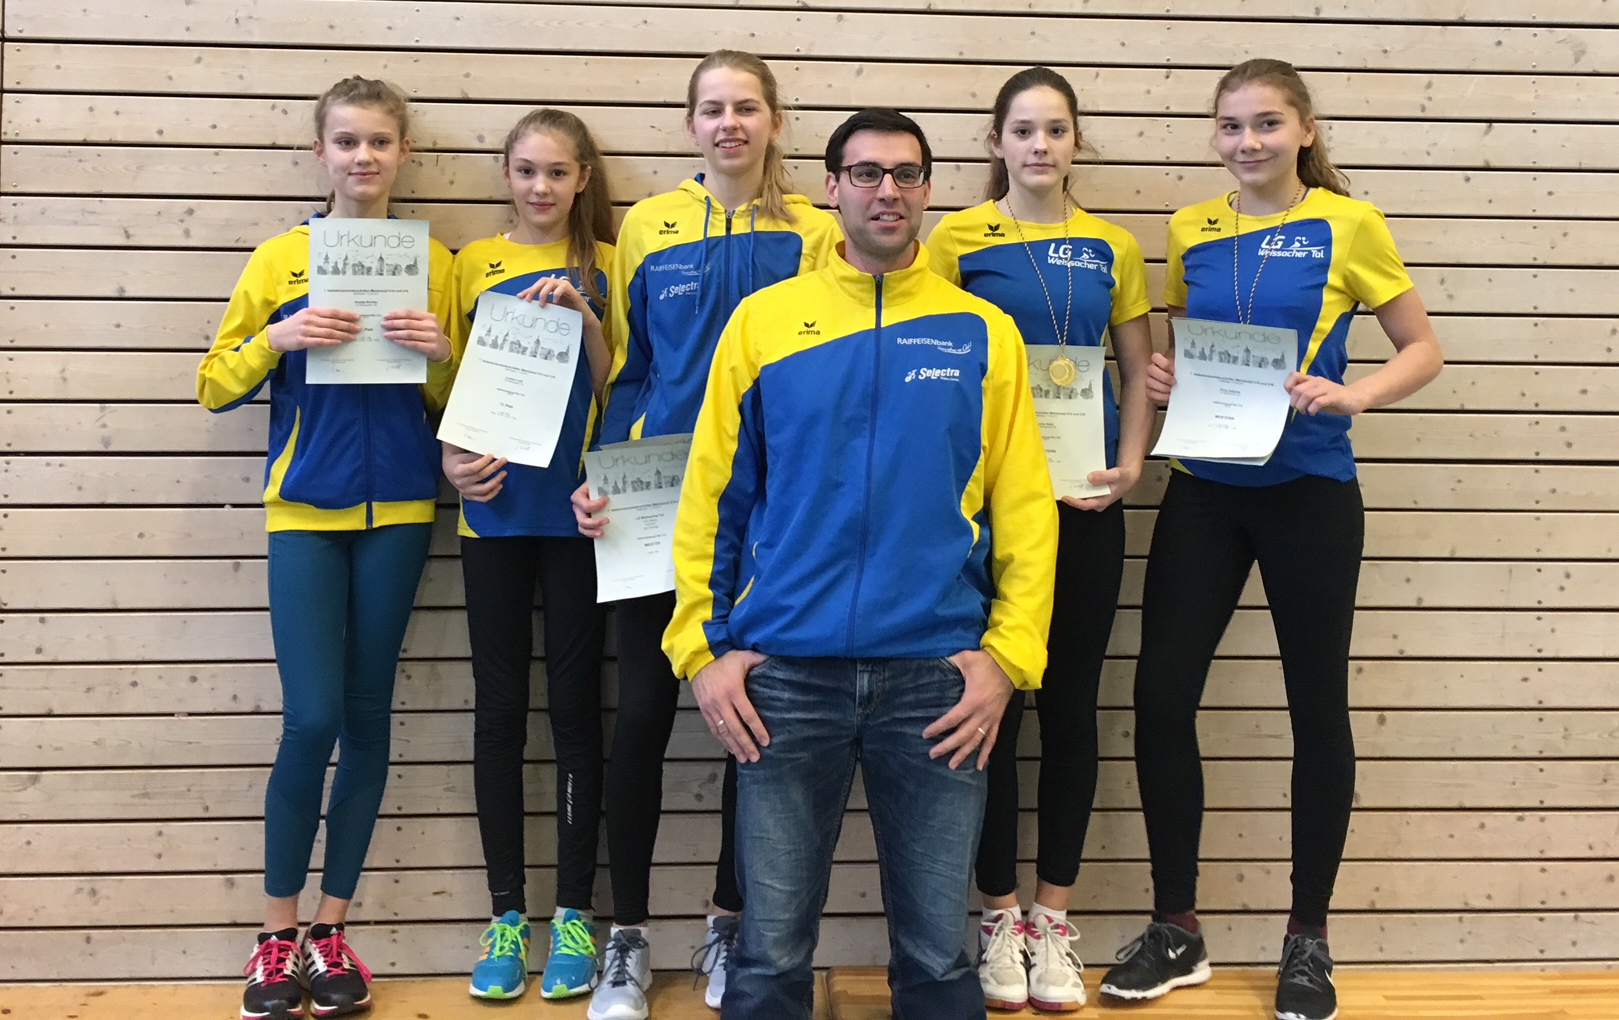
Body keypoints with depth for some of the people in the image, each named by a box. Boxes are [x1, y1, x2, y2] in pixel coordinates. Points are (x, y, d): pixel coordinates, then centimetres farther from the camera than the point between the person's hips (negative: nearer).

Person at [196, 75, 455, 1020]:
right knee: (312, 718, -8)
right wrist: (280, 337, -13)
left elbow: (454, 403, 10)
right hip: (306, 511, -1)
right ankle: (278, 933, 9)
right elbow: (216, 385, 4)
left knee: (367, 717, 5)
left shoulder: (435, 262, 7)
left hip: (398, 509, 1)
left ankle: (331, 930, 17)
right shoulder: (282, 257, 4)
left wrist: (439, 354, -10)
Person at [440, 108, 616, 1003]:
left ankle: (573, 912, 14)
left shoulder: (605, 265, 5)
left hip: (577, 507, -1)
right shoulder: (473, 264, 8)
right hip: (492, 510, 1)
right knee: (500, 706, 5)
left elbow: (616, 389, 0)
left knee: (575, 703, 3)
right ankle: (505, 913, 15)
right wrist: (450, 457, -6)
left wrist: (584, 315, -15)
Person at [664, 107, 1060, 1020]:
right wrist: (702, 648, -1)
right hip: (785, 674, 0)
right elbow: (712, 497, 5)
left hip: (936, 676, 0)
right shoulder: (763, 319, 6)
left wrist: (1007, 657, -5)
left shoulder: (983, 333, 6)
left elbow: (1025, 508, 3)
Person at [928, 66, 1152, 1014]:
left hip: (1085, 500, 3)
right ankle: (1000, 914, 16)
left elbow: (1140, 371, 11)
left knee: (1072, 703, 7)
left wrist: (1129, 463, -4)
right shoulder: (959, 237, -1)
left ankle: (1055, 917, 19)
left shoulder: (1113, 247, 8)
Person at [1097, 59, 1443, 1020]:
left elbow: (1424, 349, 1)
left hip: (1308, 490, -3)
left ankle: (1310, 939, 22)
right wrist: (1161, 375, -4)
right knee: (1161, 695, -1)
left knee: (1318, 703, 6)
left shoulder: (1347, 224, -4)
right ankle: (1177, 927, 17)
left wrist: (1349, 395, -17)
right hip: (1204, 490, 3)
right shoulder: (1191, 230, 6)